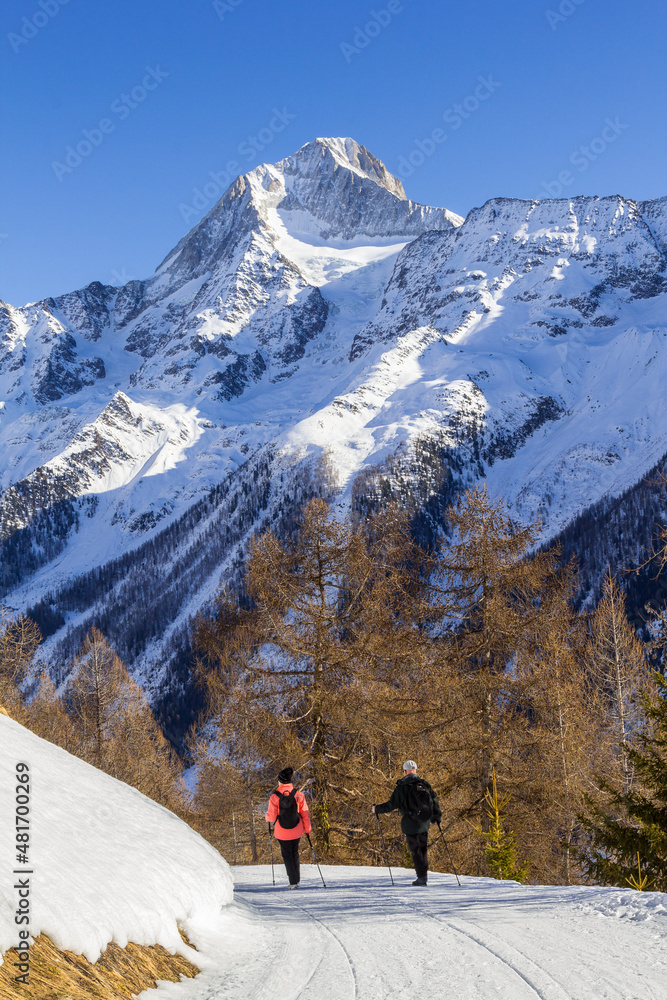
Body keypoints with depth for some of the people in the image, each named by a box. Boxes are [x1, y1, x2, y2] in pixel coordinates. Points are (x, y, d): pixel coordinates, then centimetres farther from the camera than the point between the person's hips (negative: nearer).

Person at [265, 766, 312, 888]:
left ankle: (293, 882, 4)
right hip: (296, 831, 2)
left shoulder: (274, 797, -13)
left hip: (282, 832, -2)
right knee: (295, 854, 21)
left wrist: (267, 818, 14)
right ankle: (297, 879, 25)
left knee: (287, 855, 9)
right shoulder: (298, 795, -7)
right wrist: (307, 828, 10)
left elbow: (271, 817, -9)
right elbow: (305, 814, -2)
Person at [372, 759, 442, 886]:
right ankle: (424, 875, 16)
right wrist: (437, 816, 21)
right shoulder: (425, 784, 4)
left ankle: (422, 877, 3)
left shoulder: (401, 787, -9)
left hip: (410, 824, -4)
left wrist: (376, 809, 7)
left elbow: (391, 805, -8)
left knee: (415, 850, 3)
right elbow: (434, 800, 7)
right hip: (424, 823, 4)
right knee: (423, 848, 17)